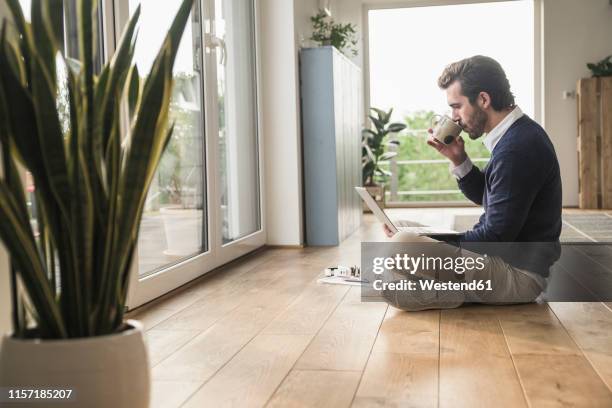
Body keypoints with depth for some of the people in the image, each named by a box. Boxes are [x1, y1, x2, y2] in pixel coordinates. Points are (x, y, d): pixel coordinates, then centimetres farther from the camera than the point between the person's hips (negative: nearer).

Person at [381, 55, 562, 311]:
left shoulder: (517, 148, -23)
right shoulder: (516, 135, 9)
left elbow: (497, 236, -23)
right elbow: (482, 196, 19)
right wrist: (457, 160, 3)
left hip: (518, 273, -10)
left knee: (400, 246, -29)